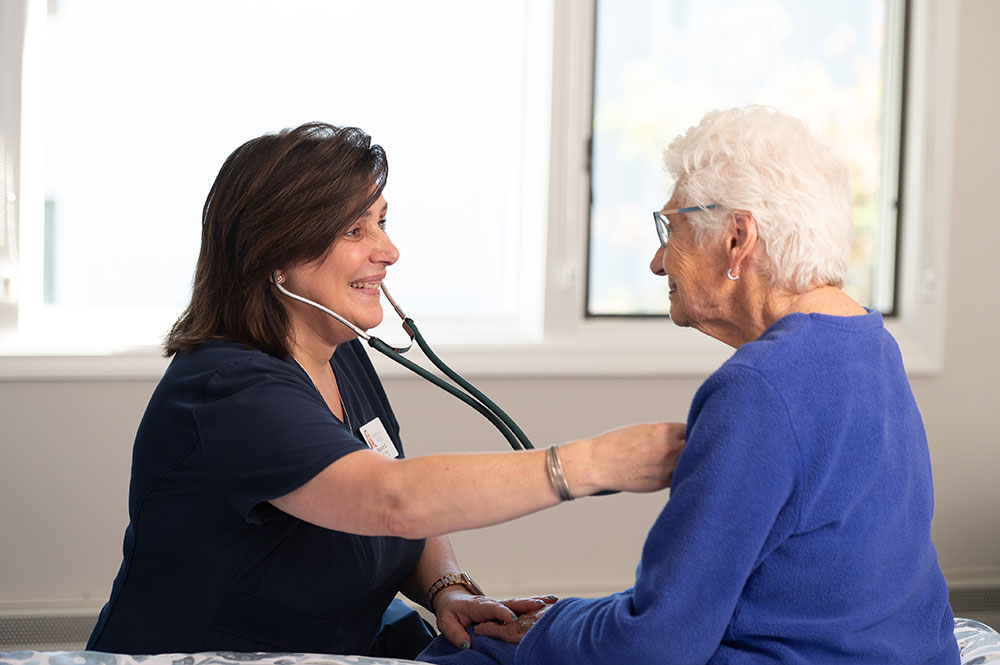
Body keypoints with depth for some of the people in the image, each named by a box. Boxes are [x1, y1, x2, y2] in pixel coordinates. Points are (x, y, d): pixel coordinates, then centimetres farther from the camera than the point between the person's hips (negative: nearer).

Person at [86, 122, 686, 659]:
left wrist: (447, 590, -8)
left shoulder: (343, 358, 7)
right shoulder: (228, 389, -22)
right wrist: (595, 463, -35)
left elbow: (412, 525, 14)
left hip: (353, 644, 8)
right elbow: (394, 500, -34)